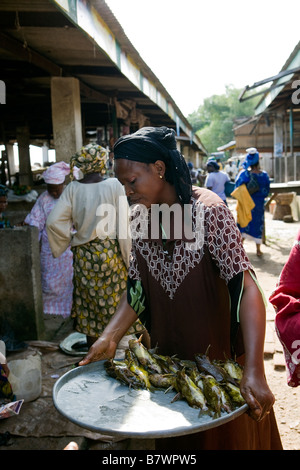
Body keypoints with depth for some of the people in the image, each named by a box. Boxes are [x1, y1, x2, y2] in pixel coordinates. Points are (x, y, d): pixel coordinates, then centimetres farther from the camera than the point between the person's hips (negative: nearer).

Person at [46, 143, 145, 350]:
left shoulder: (73, 188, -3)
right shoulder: (114, 185, -9)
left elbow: (53, 222, -8)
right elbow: (123, 225, -12)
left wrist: (70, 237, 7)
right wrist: (128, 256, -4)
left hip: (84, 255, 2)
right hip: (111, 253, -2)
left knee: (90, 303, 15)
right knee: (116, 302, 12)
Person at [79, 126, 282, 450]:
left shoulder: (207, 210, -22)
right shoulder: (140, 215, -4)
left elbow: (245, 288, -28)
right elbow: (137, 289, 0)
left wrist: (254, 371, -37)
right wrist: (109, 337, -13)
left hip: (219, 352, -5)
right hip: (168, 356, 5)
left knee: (225, 435, 19)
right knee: (175, 439, 25)